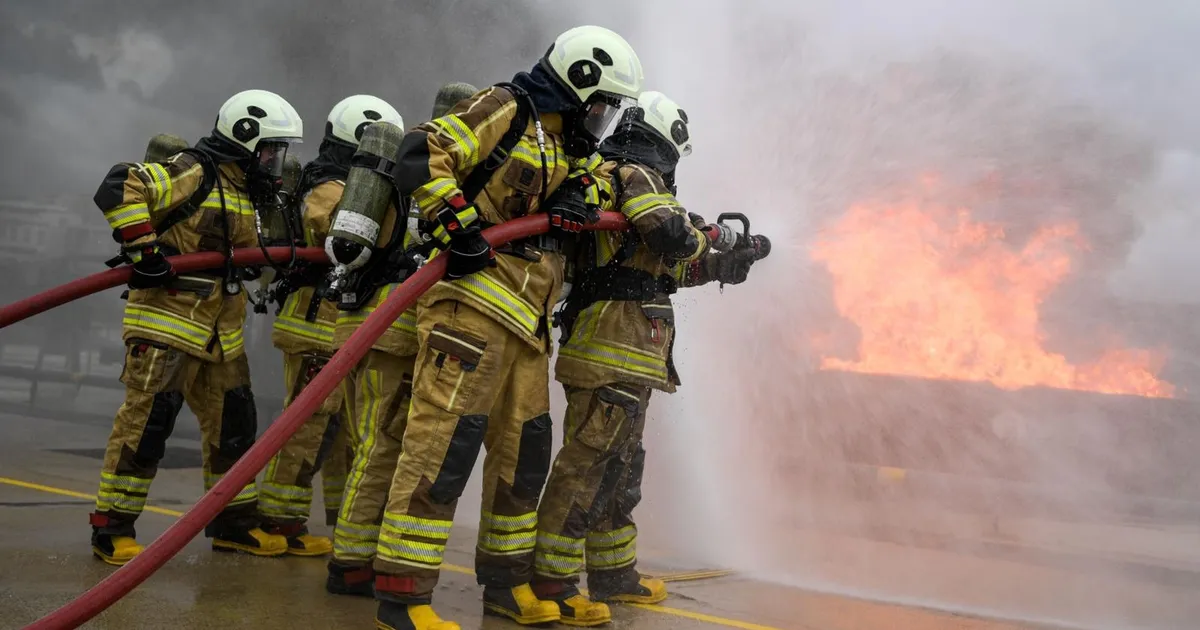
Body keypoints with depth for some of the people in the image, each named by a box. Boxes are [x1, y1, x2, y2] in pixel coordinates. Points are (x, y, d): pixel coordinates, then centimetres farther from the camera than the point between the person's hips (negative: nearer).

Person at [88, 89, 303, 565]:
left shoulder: (245, 192, 17)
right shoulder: (191, 173, -12)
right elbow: (118, 188, -23)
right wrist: (144, 251, -25)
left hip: (220, 331, 9)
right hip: (166, 318, -9)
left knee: (233, 422, 12)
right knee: (146, 422, -8)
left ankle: (233, 522, 25)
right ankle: (112, 528, 3)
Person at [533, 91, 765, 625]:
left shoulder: (610, 180, 24)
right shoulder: (635, 176, -6)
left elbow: (663, 268, 30)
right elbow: (673, 236, -20)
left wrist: (723, 262, 31)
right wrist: (713, 234, 0)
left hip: (619, 353, 11)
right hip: (617, 346, -11)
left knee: (621, 463, 17)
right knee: (589, 459, -12)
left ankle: (613, 572, 26)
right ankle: (552, 579, -11)